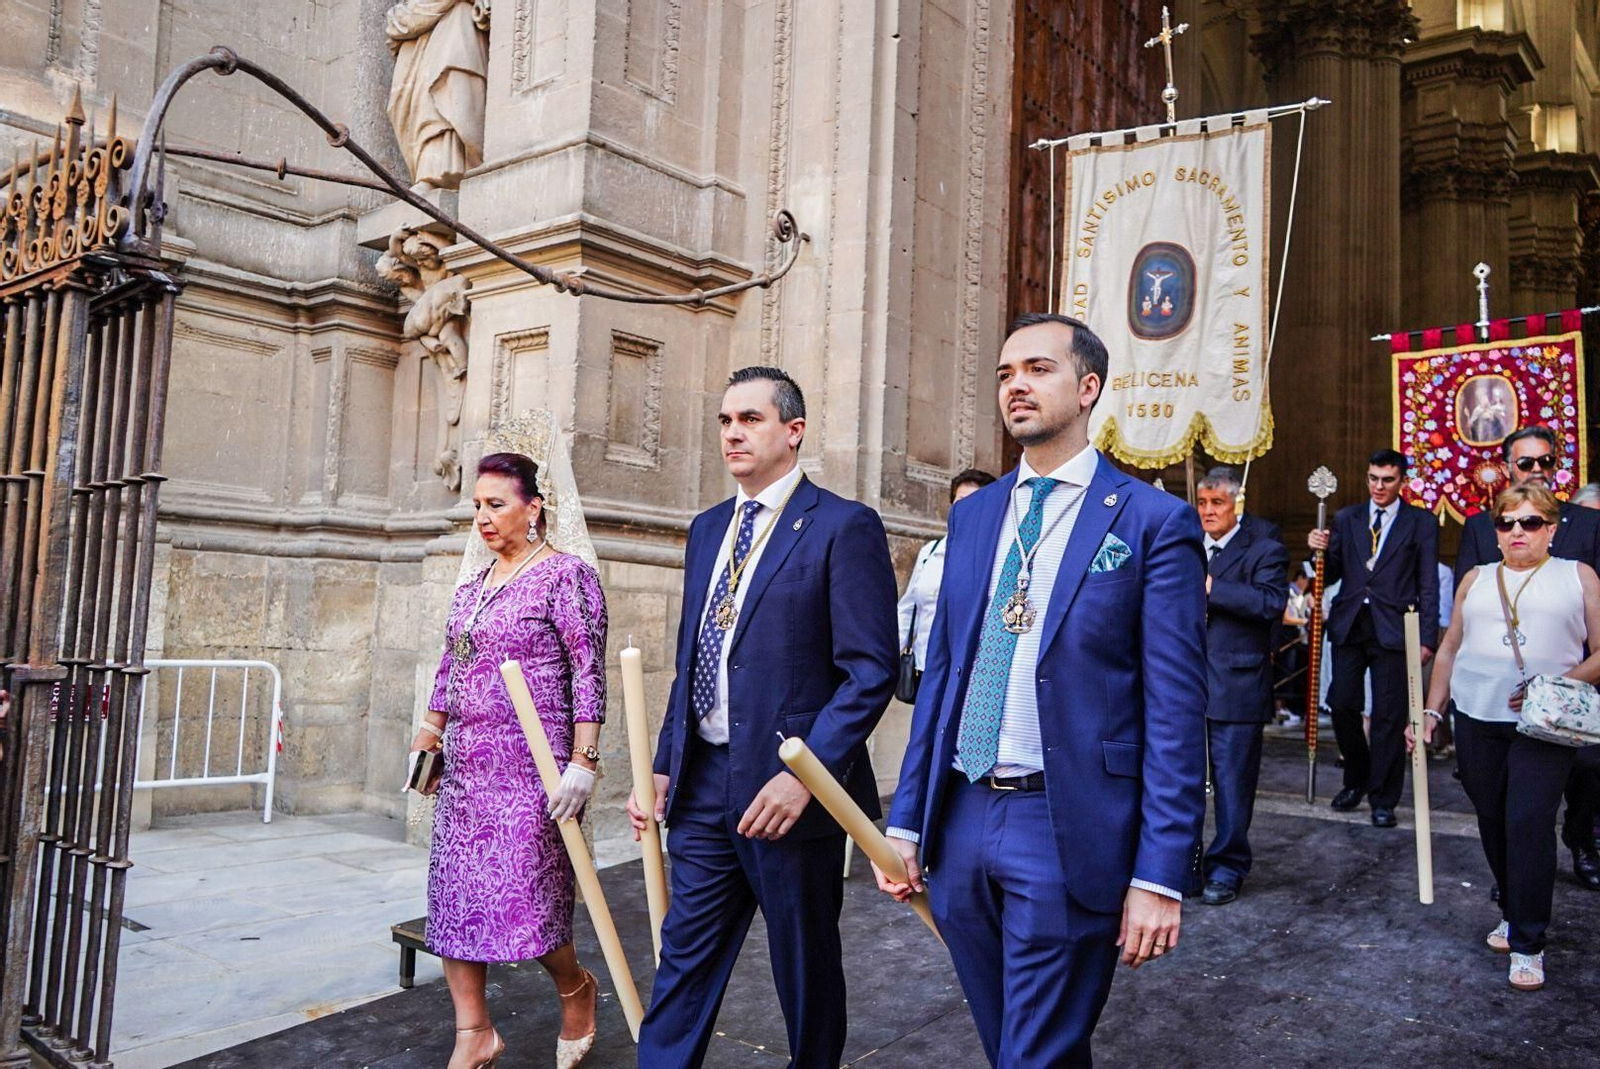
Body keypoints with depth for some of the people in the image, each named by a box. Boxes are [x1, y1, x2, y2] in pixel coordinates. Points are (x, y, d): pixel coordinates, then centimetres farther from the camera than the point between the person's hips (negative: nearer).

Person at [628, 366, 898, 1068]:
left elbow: (870, 672, -14)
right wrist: (664, 768, 11)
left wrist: (804, 774, -21)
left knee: (806, 967, 12)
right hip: (704, 781, 6)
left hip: (787, 788, -5)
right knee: (684, 957, 12)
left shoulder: (843, 527, -9)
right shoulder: (707, 529, 13)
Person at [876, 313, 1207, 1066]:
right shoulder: (972, 516, 10)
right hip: (961, 823, 6)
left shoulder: (1154, 521, -7)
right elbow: (940, 673, 11)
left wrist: (1160, 876, -12)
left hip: (1067, 832, -5)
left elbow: (1175, 711, -9)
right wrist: (905, 820, 8)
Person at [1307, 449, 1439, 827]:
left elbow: (1429, 587, 0)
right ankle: (1356, 780, 26)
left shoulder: (1421, 524, 3)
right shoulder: (1346, 519, 11)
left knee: (1389, 715, 1)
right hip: (1349, 625, 3)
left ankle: (1383, 798, 13)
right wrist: (1322, 551, -10)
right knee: (1342, 706, 4)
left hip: (1392, 629, -3)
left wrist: (1428, 639, -6)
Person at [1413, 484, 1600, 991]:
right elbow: (1450, 649, 16)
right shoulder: (1476, 579, 14)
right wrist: (1431, 711, 10)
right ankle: (1513, 913, 27)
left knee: (1529, 824, -9)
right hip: (1477, 720, 3)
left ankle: (1527, 943, 1)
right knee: (1493, 825, 9)